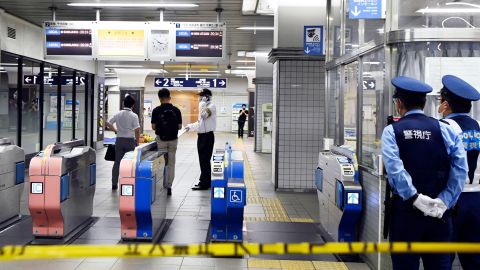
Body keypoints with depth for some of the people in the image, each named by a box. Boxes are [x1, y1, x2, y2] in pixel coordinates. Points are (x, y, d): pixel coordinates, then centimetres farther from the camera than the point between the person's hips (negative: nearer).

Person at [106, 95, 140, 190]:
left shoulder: (118, 114, 2)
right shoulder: (134, 116, -9)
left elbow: (108, 123, 6)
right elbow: (137, 130, -14)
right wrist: (137, 141, -2)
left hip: (119, 140, 3)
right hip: (130, 140, -3)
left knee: (117, 162, 9)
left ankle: (114, 184, 11)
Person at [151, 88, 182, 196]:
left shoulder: (156, 110, -8)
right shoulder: (176, 110, -4)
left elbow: (153, 127, -6)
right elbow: (179, 126, -2)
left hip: (161, 139, -1)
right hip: (173, 140, 1)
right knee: (171, 164, 8)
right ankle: (169, 187, 8)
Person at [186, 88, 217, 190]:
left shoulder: (211, 106, -12)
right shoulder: (204, 106, 17)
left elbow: (204, 115, -29)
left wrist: (202, 103, -21)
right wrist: (191, 126, 20)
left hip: (207, 136, -9)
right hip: (201, 135, 9)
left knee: (205, 160, -6)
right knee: (203, 160, 13)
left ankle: (204, 183, -2)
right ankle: (205, 180, 22)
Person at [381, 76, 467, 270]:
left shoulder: (392, 131, -2)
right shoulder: (446, 130, 4)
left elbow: (394, 168, -18)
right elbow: (460, 169, -6)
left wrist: (415, 199, -16)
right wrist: (444, 202, -8)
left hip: (406, 210, -2)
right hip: (439, 213, 2)